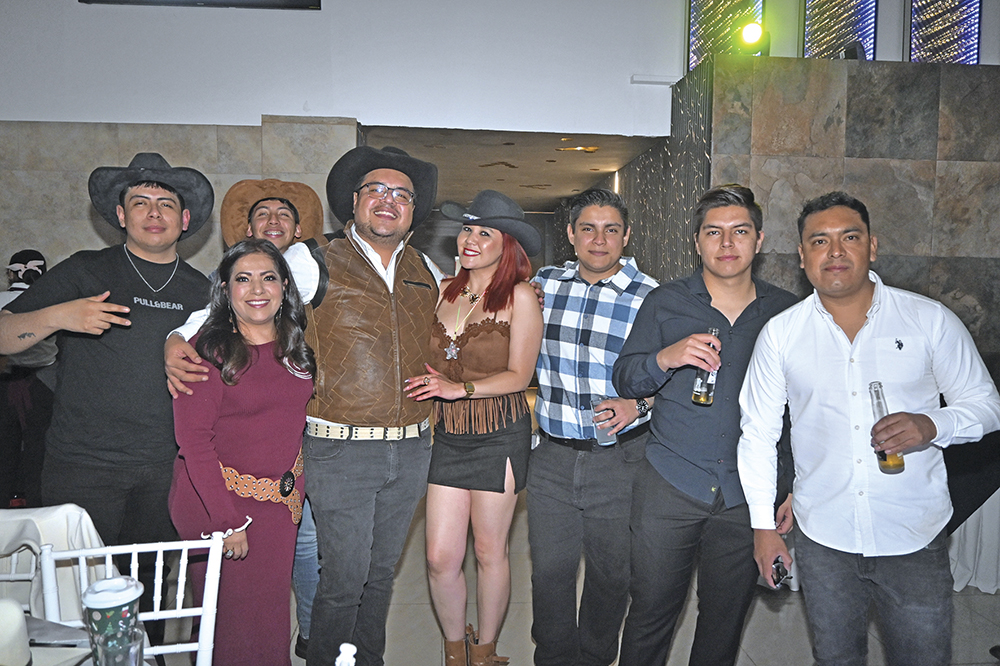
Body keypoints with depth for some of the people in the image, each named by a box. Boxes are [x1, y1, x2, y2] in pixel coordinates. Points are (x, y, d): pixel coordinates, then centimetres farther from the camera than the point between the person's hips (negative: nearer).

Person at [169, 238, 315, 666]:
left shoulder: (296, 347, 5)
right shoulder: (208, 348, -11)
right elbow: (193, 439, -15)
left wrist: (293, 488, 4)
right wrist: (227, 520, -19)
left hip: (280, 501, 5)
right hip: (215, 500, -5)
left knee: (270, 611, 12)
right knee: (228, 614, 4)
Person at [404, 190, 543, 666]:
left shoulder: (519, 295, -7)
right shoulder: (444, 290, 6)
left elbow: (519, 375, -9)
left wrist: (459, 388, -18)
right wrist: (422, 385, -6)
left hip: (499, 435, -3)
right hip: (448, 435, 4)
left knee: (489, 552, 9)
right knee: (440, 557, 3)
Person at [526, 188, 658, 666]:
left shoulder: (651, 297, -7)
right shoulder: (542, 284, 3)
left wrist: (636, 405, -20)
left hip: (619, 459, -2)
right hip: (552, 455, 2)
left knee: (611, 572, 12)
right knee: (549, 569, 9)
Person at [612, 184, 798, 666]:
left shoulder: (786, 312, 5)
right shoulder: (664, 303, 2)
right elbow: (623, 379, 2)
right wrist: (666, 358, -19)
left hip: (748, 495, 1)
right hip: (669, 486, -1)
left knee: (725, 621, 14)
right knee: (650, 613, 6)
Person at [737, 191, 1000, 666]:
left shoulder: (930, 320, -5)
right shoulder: (779, 334, -2)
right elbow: (758, 431, 4)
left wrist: (933, 426, -20)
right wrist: (763, 525, 3)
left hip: (915, 538, -1)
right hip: (822, 538, 1)